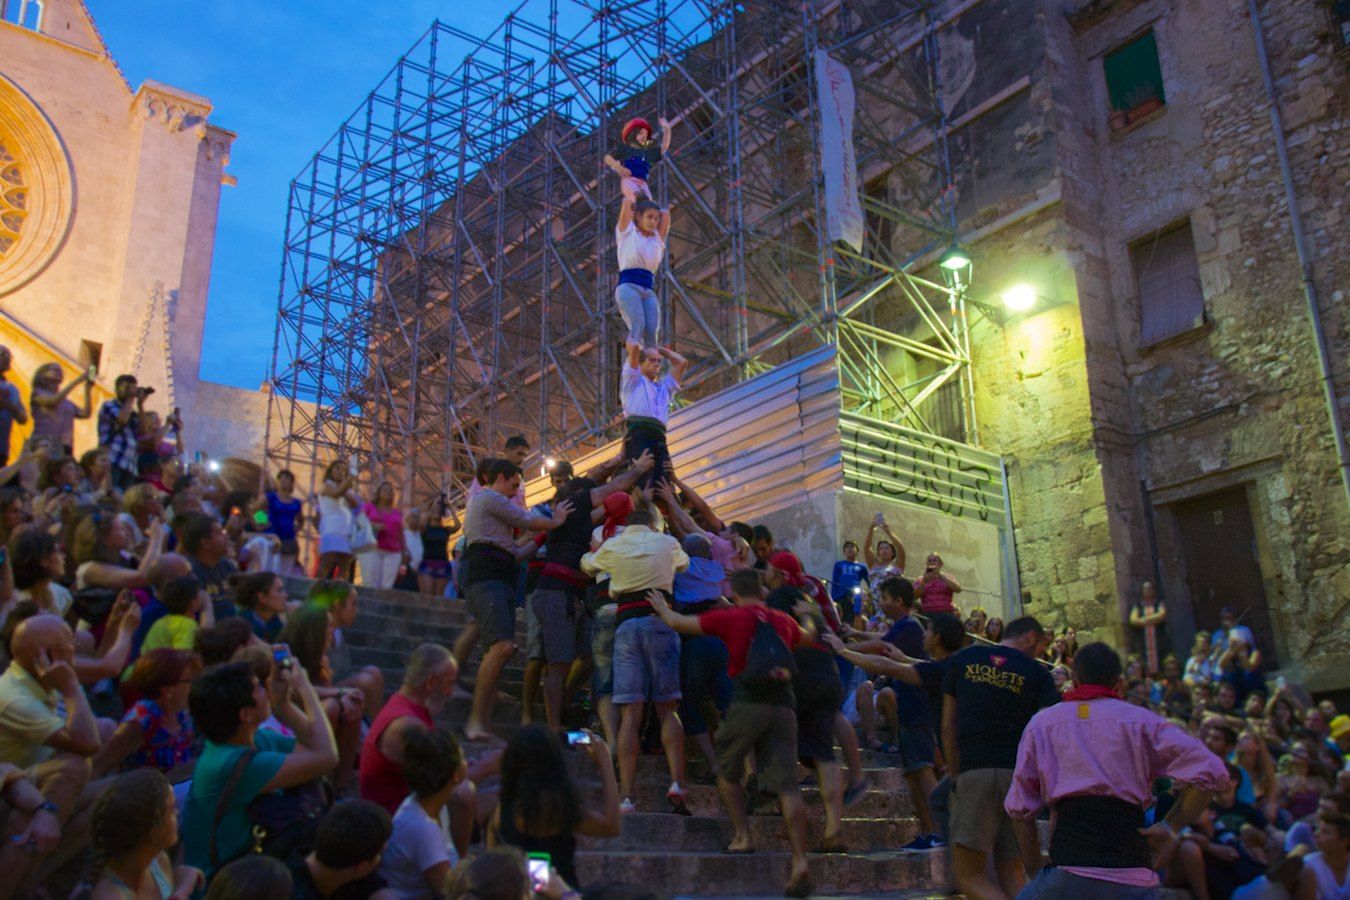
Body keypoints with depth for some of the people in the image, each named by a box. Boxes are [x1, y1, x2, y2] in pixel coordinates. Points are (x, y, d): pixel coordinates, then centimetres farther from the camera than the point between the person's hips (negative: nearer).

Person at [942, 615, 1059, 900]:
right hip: (1019, 773, 1)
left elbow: (948, 728, 9)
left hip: (973, 771, -1)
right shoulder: (1036, 673, 7)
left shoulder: (963, 659, 11)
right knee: (1012, 873, 14)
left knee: (969, 876, 1)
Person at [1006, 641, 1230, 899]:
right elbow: (1210, 771, 0)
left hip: (1069, 870, 0)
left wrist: (1035, 874, 23)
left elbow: (1020, 808, 13)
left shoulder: (1040, 722, 15)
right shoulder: (1139, 719, 11)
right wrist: (1170, 828, 8)